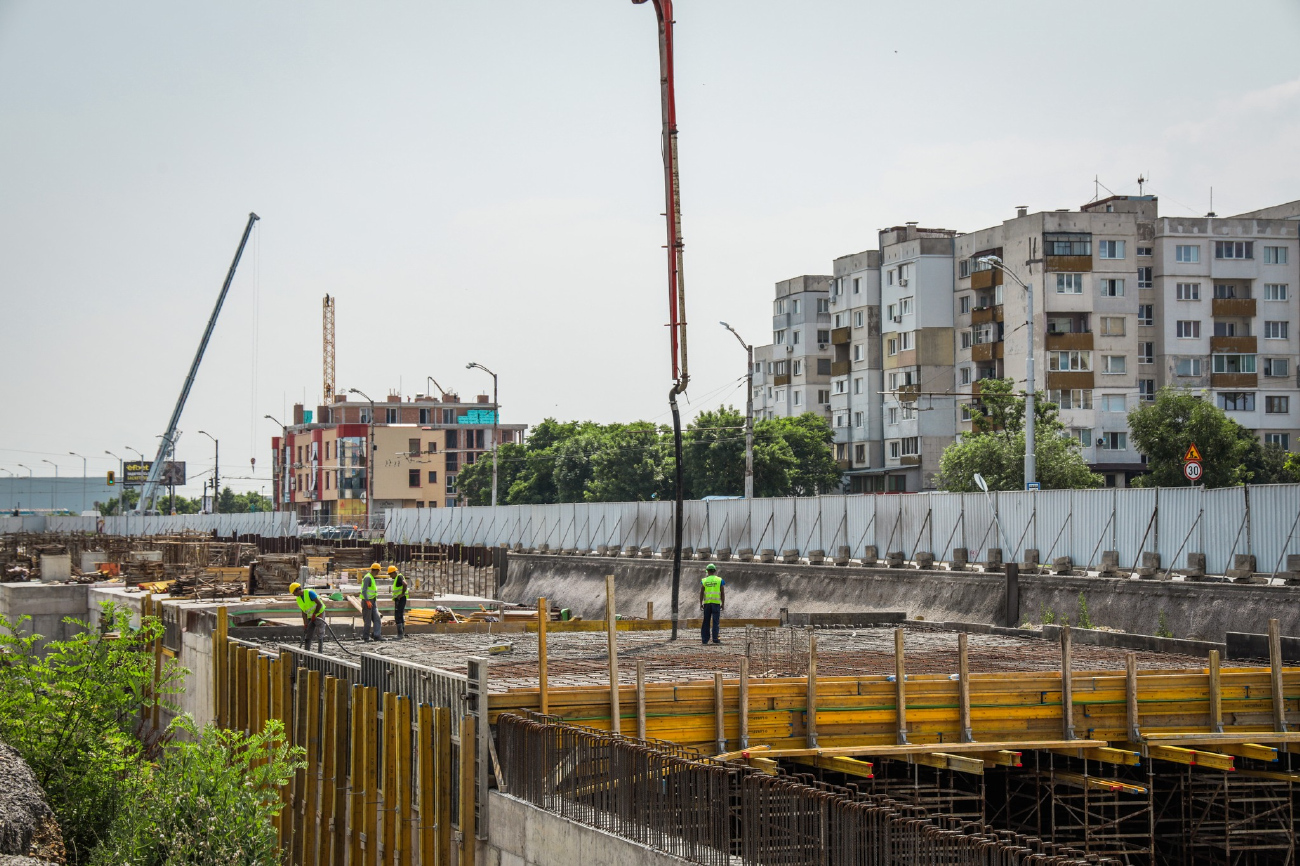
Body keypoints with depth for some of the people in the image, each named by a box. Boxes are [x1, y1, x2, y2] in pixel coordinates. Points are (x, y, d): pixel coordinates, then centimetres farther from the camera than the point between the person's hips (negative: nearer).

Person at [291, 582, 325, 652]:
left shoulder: (309, 593, -19)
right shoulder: (298, 599, 4)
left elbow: (320, 604, -20)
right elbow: (303, 612, 3)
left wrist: (314, 614, -16)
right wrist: (305, 624, -4)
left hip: (319, 614, -7)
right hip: (310, 617, 7)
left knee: (319, 635, -4)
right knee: (307, 636, 4)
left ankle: (320, 652, 0)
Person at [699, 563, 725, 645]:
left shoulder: (704, 580, 5)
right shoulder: (720, 580, 3)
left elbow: (701, 593, 2)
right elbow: (723, 593, 1)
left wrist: (701, 604, 7)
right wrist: (723, 604, 7)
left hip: (707, 603, 1)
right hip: (716, 603, -1)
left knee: (706, 622, 6)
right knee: (716, 621, -1)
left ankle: (704, 639, 5)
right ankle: (715, 639, -8)